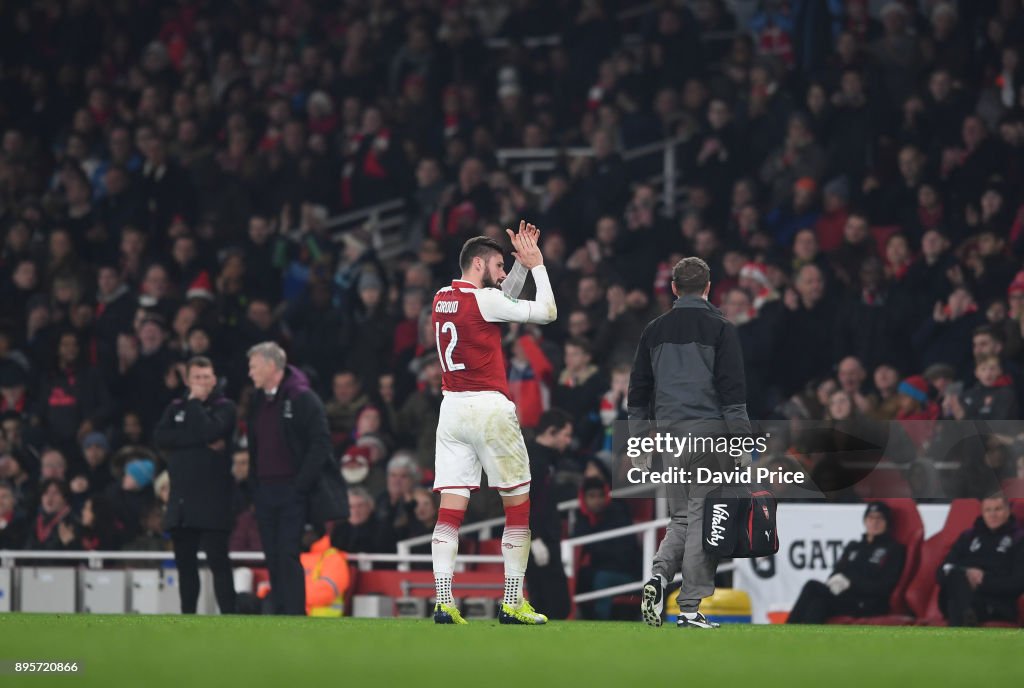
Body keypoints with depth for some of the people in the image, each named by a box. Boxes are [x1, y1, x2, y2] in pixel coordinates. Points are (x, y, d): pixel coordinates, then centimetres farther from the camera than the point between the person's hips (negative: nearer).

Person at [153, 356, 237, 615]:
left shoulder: (224, 407, 2)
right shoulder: (175, 408, 15)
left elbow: (208, 431, -18)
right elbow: (160, 436, -4)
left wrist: (195, 401, -6)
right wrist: (202, 442, -12)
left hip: (212, 501, -5)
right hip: (181, 500, 5)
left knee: (218, 562, -9)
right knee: (185, 563, 9)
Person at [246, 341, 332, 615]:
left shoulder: (302, 398, -7)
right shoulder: (257, 401, 15)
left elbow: (321, 444, -12)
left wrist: (301, 485, -15)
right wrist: (254, 485, 11)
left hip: (291, 490, -7)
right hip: (264, 490, 7)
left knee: (288, 556, -12)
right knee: (273, 558, 5)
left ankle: (295, 617, -12)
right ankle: (279, 615, 8)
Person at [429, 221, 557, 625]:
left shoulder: (442, 300, 13)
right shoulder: (483, 299, -10)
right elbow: (546, 312, -5)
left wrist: (522, 263, 22)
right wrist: (536, 264, 5)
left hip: (452, 408, 7)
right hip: (490, 409, -7)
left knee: (451, 509, 1)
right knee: (518, 506, 4)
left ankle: (443, 601, -9)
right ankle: (512, 602, 4)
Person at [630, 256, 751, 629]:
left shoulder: (654, 330, 12)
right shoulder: (720, 328, -1)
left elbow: (638, 390, 14)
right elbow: (733, 388, -6)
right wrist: (741, 440, -5)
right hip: (709, 429, -4)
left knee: (681, 517, 14)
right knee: (702, 517, 0)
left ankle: (659, 575, -13)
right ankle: (690, 609, -3)